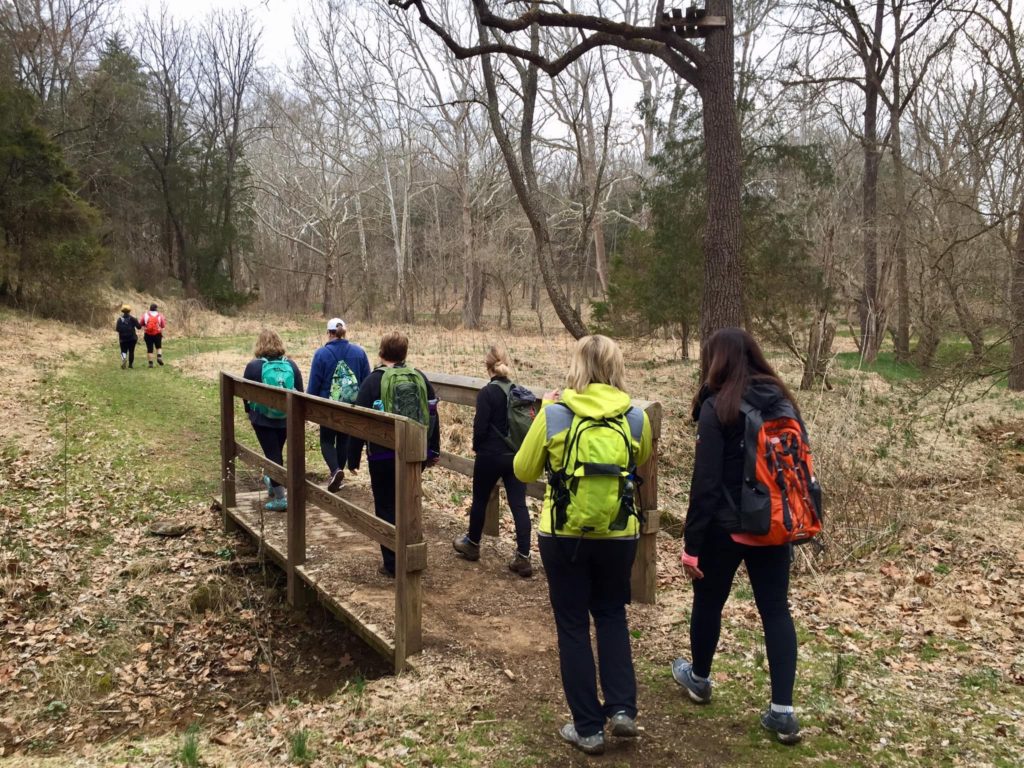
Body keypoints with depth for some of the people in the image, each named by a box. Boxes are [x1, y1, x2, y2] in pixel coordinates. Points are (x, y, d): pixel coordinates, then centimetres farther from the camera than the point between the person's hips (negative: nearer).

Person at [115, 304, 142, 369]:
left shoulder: (120, 319, -4)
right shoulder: (132, 318, -5)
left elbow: (117, 329, -9)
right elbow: (139, 326, -7)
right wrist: (137, 321, 11)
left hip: (123, 338, 0)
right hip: (132, 338, 0)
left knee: (123, 351, 6)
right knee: (131, 351, 11)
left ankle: (124, 359, -24)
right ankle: (130, 364, 14)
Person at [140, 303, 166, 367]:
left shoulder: (145, 315, 3)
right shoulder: (160, 316, 2)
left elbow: (142, 325, 8)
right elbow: (163, 326, 7)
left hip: (148, 334, 0)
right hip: (157, 334, 0)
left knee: (149, 349, 5)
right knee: (159, 347, 18)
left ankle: (150, 363, 3)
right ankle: (159, 357, -7)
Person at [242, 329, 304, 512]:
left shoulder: (253, 366, -11)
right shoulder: (291, 365, -3)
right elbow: (300, 392, 2)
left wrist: (250, 411, 15)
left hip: (263, 419, -3)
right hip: (286, 419, 3)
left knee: (272, 454, 0)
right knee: (277, 451, 22)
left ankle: (280, 498, -1)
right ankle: (273, 483, 42)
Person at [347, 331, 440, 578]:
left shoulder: (372, 381, -10)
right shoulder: (420, 377, 1)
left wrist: (353, 458, -2)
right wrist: (433, 449, 16)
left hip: (383, 457, -4)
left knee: (386, 508, 7)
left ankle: (392, 564, 10)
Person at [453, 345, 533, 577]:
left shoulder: (487, 393, -13)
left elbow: (480, 427, -14)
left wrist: (477, 447, 5)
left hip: (490, 456, -4)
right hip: (517, 456, 4)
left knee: (480, 500, 16)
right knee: (519, 504, 2)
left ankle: (472, 545, 34)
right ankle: (523, 557, -1)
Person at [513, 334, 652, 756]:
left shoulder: (554, 414, -12)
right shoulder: (636, 417, -6)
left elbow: (524, 471, 0)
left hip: (563, 536, -2)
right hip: (618, 535, 2)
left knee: (573, 626, 12)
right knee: (611, 616, 25)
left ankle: (588, 728, 19)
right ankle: (622, 708, 16)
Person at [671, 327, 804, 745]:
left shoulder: (718, 408, -15)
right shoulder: (781, 401, 3)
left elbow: (706, 482, -17)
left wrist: (691, 543, -12)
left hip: (726, 527, -5)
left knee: (708, 602, 16)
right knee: (776, 609, 9)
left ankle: (699, 680, 36)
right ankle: (783, 710, 7)